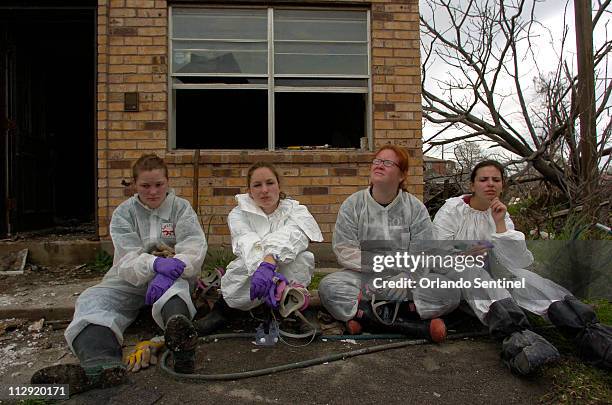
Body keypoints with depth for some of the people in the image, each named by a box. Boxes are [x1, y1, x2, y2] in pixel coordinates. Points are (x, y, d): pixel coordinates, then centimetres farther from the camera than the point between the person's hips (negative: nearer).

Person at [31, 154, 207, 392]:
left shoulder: (182, 208, 3)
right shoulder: (123, 213, 5)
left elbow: (194, 248, -13)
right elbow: (128, 258, -11)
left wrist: (171, 269, -34)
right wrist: (156, 263, -34)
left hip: (171, 278, -2)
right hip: (129, 279, 2)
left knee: (176, 284, -36)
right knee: (90, 300, -24)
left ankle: (179, 336, -68)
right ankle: (101, 363, -51)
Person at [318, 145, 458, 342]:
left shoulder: (416, 208, 2)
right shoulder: (352, 205, 1)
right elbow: (344, 251, -6)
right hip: (363, 278, 0)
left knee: (449, 292, -23)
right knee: (328, 286, -29)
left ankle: (366, 316, -22)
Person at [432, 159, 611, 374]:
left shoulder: (501, 215, 8)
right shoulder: (451, 210, -3)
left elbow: (515, 261, -6)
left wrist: (500, 223, -13)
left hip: (489, 273, 4)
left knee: (523, 277, -26)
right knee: (475, 275, -37)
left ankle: (588, 332, -40)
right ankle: (517, 335, -59)